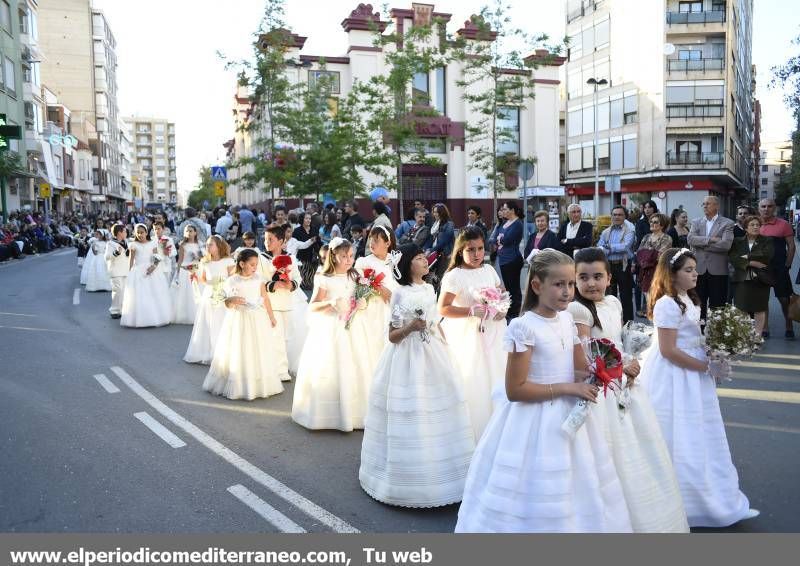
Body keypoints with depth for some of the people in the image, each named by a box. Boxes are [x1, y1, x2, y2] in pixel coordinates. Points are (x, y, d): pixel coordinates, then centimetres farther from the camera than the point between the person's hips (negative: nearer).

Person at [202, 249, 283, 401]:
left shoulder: (258, 280, 0)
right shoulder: (232, 281, -6)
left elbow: (266, 299, 8)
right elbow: (227, 305, -2)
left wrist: (271, 317, 12)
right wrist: (232, 300, -24)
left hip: (258, 320, 2)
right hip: (239, 320, -2)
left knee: (259, 353, 7)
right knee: (238, 353, 1)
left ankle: (259, 385, 20)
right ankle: (238, 386, 13)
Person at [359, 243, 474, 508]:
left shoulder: (429, 288, 8)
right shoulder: (400, 292, -11)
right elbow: (392, 336, -10)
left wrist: (446, 349, 16)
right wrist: (411, 327, -26)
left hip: (433, 355, 7)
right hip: (408, 359, -7)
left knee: (437, 411, 11)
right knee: (411, 415, -1)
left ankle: (438, 472, 27)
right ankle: (409, 477, 14)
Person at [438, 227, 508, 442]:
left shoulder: (489, 270, 7)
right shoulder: (455, 276, -11)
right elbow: (443, 309, -15)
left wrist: (502, 309, -1)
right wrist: (472, 311, -21)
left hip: (493, 334, 6)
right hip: (468, 336, -6)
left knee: (495, 380, 9)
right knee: (473, 385, -2)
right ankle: (473, 435, 12)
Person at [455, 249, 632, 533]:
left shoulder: (567, 320, 4)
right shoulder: (523, 326, -17)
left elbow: (580, 372, 8)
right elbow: (515, 389, -19)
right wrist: (566, 388, -18)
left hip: (569, 417, 7)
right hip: (535, 422, -7)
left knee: (573, 493, 17)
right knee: (535, 497, 4)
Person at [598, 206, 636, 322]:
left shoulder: (629, 231, -2)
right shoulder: (605, 232, 12)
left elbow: (626, 246, -18)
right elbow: (599, 249, 1)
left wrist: (608, 247, -11)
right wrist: (617, 249, -13)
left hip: (623, 266, -4)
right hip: (609, 266, 4)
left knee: (626, 296, 1)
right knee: (609, 296, 12)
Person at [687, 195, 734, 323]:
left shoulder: (727, 223, 1)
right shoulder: (696, 222, 11)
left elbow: (726, 244, -14)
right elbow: (690, 239, -6)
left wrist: (701, 244, -10)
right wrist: (710, 239, -16)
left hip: (717, 270, -3)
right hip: (699, 269, 3)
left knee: (717, 306, 2)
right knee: (698, 304, 7)